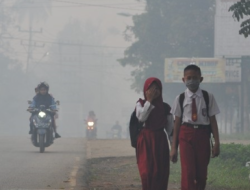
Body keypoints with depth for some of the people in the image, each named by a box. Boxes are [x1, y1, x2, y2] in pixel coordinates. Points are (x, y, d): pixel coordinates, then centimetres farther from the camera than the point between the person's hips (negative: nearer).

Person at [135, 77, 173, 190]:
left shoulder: (165, 107, 8)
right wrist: (149, 100, -14)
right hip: (146, 140, -2)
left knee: (161, 172, 1)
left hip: (160, 140, 3)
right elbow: (141, 117, -18)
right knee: (147, 171, -8)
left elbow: (170, 127, 10)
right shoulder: (141, 104, 2)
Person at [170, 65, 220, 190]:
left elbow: (213, 120, 2)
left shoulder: (208, 97, 1)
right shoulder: (180, 99, 0)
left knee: (201, 173, 10)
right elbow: (177, 123, 2)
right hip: (186, 134, -2)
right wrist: (174, 147, 3)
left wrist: (216, 142, -3)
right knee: (188, 172, -11)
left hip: (203, 135, 2)